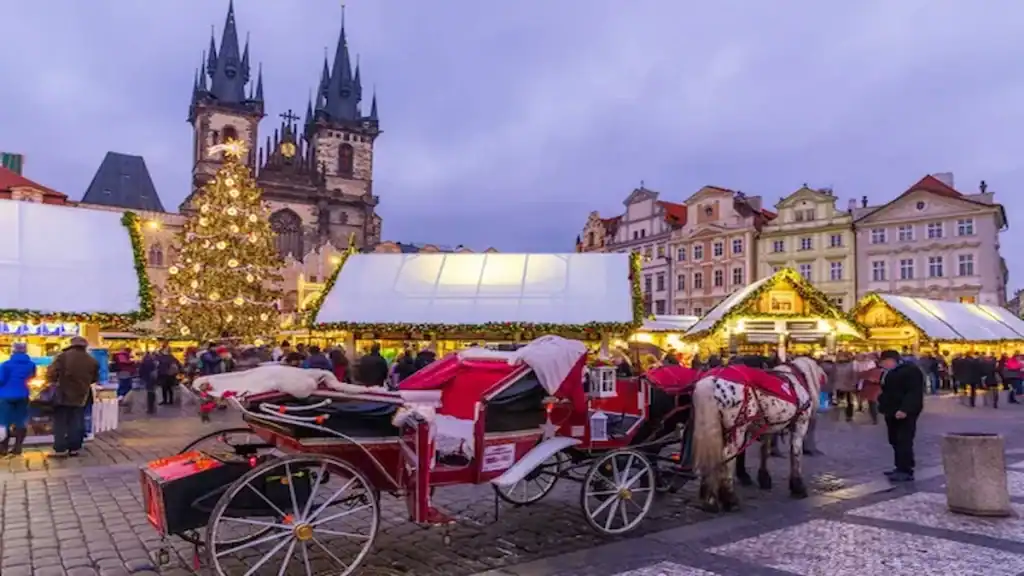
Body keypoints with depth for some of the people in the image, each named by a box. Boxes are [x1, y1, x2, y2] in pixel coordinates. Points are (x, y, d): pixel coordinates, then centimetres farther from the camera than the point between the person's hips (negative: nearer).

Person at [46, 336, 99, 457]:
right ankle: (74, 448, 12)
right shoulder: (92, 360, 2)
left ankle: (60, 449, 6)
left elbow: (51, 374, -14)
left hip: (63, 395, -2)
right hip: (81, 397, 2)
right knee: (77, 423, 10)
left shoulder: (63, 356, -10)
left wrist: (56, 381, 5)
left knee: (60, 423, 7)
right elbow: (94, 379, 13)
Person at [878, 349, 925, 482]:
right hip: (892, 412, 10)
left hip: (904, 413, -10)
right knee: (895, 441, 12)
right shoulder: (890, 372, 18)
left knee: (904, 441, -11)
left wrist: (904, 409, -29)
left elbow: (914, 392, -23)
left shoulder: (910, 370, -14)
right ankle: (901, 468, 20)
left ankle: (906, 471, -10)